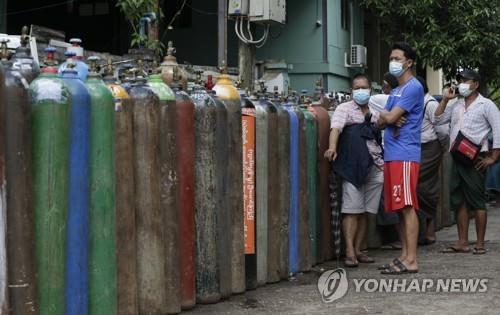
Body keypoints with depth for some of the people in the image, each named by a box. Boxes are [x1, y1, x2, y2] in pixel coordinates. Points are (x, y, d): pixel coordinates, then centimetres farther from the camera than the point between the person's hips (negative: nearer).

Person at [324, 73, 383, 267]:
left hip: (374, 168, 5)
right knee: (352, 210, -10)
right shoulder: (345, 108, 3)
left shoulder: (375, 113, 19)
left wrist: (383, 163, 23)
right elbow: (336, 128, -16)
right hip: (353, 166, -5)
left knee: (365, 211, 5)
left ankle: (358, 250, 10)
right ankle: (350, 252, -12)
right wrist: (332, 147, -35)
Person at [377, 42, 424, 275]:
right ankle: (404, 255, 16)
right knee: (399, 209, 11)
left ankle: (411, 260, -11)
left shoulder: (413, 88, -8)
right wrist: (387, 118, -5)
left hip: (405, 156, -9)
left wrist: (385, 115, 8)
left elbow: (390, 118, -14)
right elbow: (382, 121, 16)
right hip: (391, 156, 9)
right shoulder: (396, 90, 22)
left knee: (407, 208, -10)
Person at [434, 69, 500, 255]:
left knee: (477, 201, -4)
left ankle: (480, 243, 0)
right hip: (457, 158, 7)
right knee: (458, 201, 6)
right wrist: (445, 100, 7)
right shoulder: (456, 105, 17)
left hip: (475, 159, -7)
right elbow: (438, 120, 16)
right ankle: (463, 242, 11)